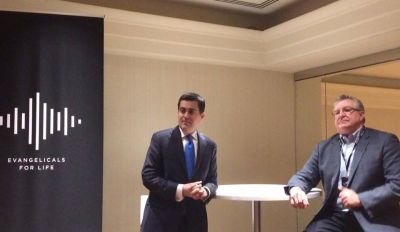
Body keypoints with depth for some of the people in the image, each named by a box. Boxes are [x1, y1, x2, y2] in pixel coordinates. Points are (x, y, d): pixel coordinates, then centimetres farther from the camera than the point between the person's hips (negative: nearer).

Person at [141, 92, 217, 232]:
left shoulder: (209, 146, 8)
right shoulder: (160, 139, -3)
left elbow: (212, 180, 13)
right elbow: (148, 176, -7)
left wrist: (206, 190, -12)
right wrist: (180, 190, -19)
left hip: (195, 219, 4)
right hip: (162, 218, -3)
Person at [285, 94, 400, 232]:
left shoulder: (384, 141, 2)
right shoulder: (324, 147, 16)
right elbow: (305, 176, 14)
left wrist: (360, 199, -15)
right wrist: (296, 188, -10)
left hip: (375, 221, -3)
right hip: (335, 218, 4)